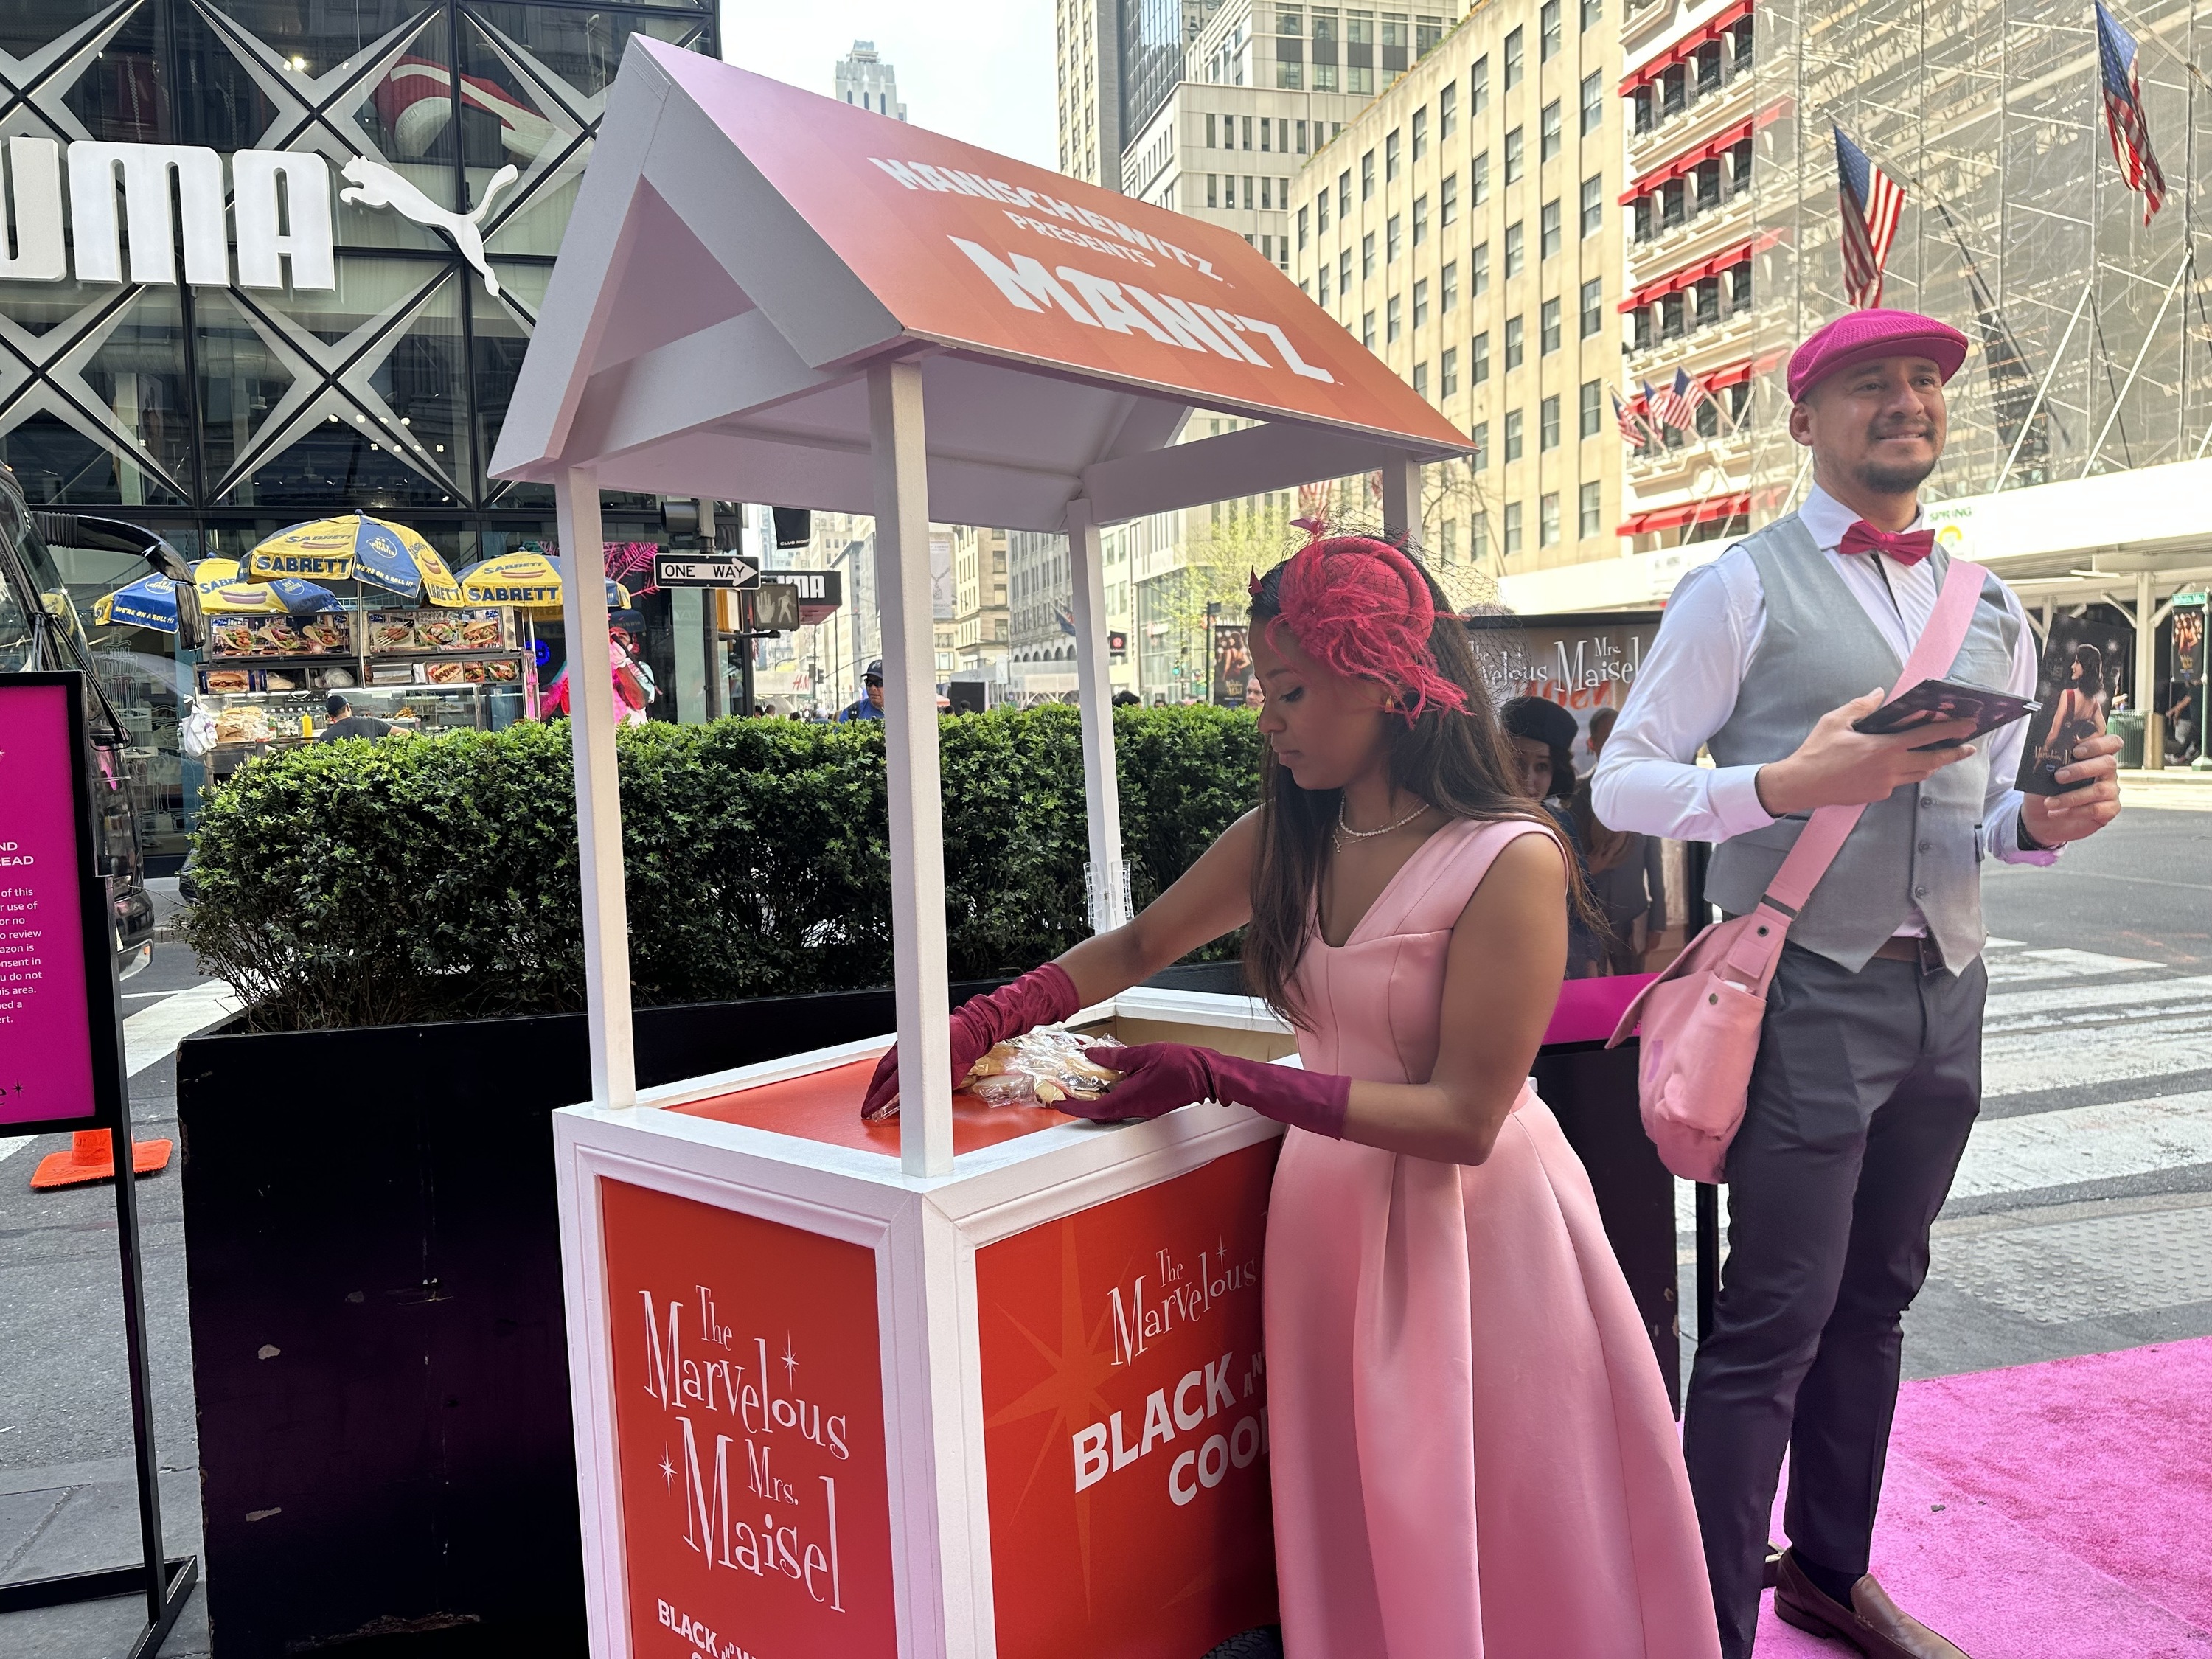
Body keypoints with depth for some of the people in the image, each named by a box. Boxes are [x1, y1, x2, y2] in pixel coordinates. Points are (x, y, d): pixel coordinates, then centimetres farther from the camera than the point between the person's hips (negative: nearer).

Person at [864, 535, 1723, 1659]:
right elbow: (1138, 947, 11)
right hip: (1333, 1206, 5)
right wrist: (977, 1026, -3)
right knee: (1354, 1542, 16)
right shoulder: (1284, 837, 0)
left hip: (1470, 1220, -5)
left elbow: (1463, 1119, -20)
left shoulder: (1510, 861, -19)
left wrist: (1216, 1081, -25)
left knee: (1495, 1545, 10)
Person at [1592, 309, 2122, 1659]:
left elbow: (1993, 820, 18)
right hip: (1810, 995, -6)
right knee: (1775, 1320, -3)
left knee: (1875, 1299, 17)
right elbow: (1622, 784, -8)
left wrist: (2050, 818, -5)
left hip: (1946, 996, 7)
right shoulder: (1745, 588, -4)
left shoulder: (1992, 611, 14)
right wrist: (1786, 787, -23)